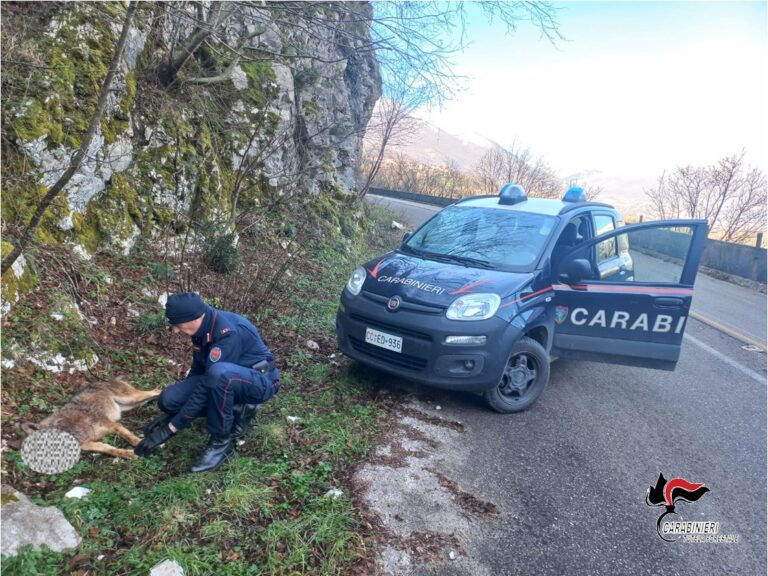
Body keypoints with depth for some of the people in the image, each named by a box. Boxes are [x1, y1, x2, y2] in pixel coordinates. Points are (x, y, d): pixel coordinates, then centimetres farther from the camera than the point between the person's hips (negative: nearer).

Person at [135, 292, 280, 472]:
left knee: (218, 373, -40)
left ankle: (222, 441, -18)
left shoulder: (228, 332, -31)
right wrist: (169, 413, 9)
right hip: (226, 379, 8)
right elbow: (198, 371, 8)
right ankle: (237, 410, 5)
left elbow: (207, 386, -30)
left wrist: (171, 427, -24)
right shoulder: (202, 326, -5)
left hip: (260, 381, -8)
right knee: (169, 398, -9)